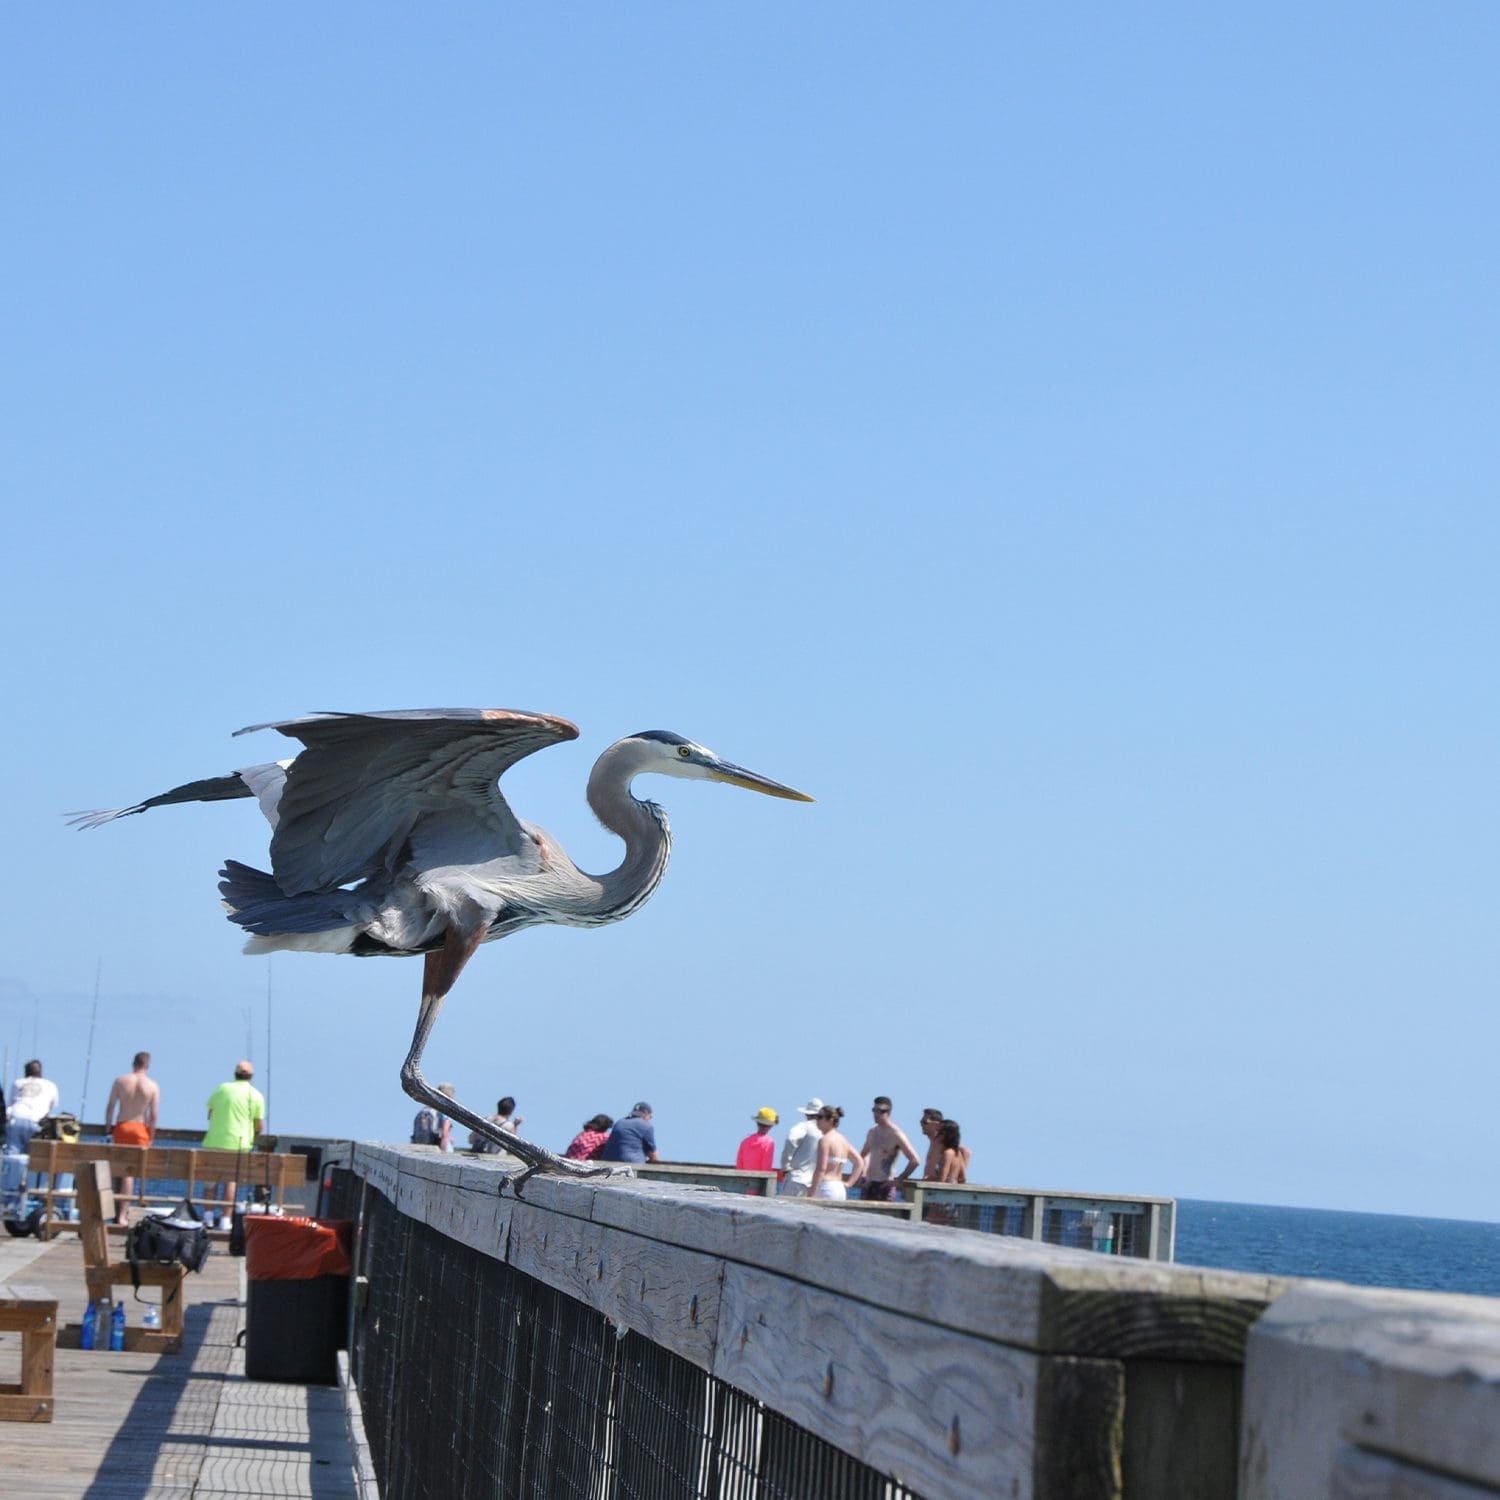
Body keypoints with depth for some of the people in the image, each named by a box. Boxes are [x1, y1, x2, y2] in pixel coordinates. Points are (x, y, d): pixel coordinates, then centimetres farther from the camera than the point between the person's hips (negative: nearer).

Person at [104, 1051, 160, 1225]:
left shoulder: (120, 1080, 0)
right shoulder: (152, 1086, -4)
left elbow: (110, 1107, 0)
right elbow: (154, 1114, -6)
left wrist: (108, 1127, 11)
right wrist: (151, 1136, 3)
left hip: (121, 1126, 1)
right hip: (140, 1128, -1)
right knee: (131, 1172, 0)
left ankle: (118, 1209, 18)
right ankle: (122, 1214, -3)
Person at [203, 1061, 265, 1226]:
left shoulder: (222, 1089, 6)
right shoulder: (256, 1096, 1)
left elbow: (210, 1114, 12)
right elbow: (259, 1125, 1)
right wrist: (252, 1135, 21)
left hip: (214, 1140, 1)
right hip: (238, 1143, -1)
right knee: (231, 1180, 3)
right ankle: (225, 1218, -1)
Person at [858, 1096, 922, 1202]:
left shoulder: (896, 1134, -9)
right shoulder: (872, 1132, 13)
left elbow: (915, 1160, -16)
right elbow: (863, 1155, 33)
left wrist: (898, 1180, -15)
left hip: (884, 1186, -7)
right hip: (868, 1185, 7)